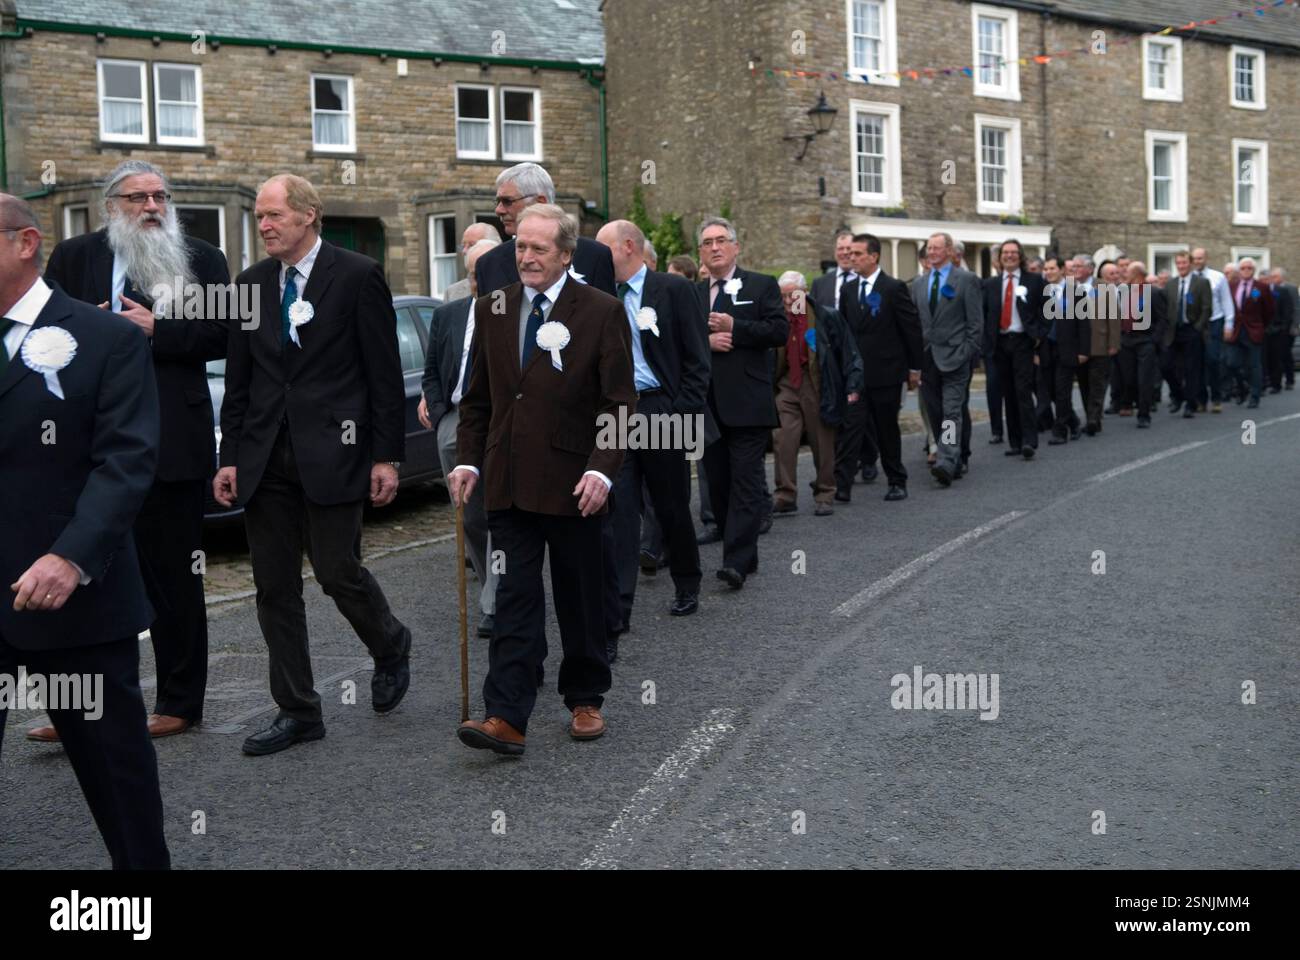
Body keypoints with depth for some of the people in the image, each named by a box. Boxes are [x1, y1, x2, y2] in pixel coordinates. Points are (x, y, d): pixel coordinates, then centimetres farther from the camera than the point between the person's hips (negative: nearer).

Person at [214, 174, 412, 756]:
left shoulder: (358, 276, -4)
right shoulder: (251, 283, 11)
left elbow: (385, 375, -4)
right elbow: (238, 380, 13)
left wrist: (387, 456, -7)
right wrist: (230, 457, 8)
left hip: (331, 452, -5)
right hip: (265, 459, 5)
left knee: (337, 571, -4)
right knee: (274, 587, 6)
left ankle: (390, 647, 28)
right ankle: (297, 711, 17)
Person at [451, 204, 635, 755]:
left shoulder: (601, 312, -4)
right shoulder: (492, 310, 9)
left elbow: (619, 404, -6)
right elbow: (478, 397, 14)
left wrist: (602, 470, -16)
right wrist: (468, 461, 4)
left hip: (571, 483, -3)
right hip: (509, 482, 3)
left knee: (581, 599, 10)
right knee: (515, 598, -1)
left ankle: (585, 700, 26)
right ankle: (505, 719, -4)